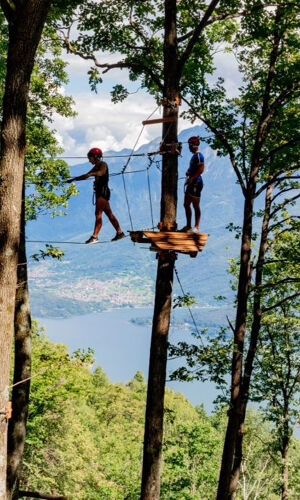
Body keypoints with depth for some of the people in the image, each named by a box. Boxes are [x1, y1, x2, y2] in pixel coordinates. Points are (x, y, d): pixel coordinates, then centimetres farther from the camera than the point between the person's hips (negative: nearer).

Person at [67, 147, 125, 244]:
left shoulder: (103, 164, -6)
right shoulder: (96, 167, 21)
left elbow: (101, 172, -28)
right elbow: (85, 176, 29)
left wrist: (91, 174, -46)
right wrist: (73, 179, 26)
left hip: (103, 191, -9)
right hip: (100, 192, 9)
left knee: (98, 213, -16)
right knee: (109, 214, 11)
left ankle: (95, 236, -22)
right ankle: (120, 232, 15)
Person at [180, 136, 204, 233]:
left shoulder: (198, 155, -13)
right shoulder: (194, 156, 17)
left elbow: (201, 169, -22)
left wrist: (192, 178, -23)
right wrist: (189, 172, 8)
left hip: (196, 183, -10)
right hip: (191, 183, 10)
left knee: (196, 206, -6)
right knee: (186, 205, 13)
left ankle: (196, 228, -2)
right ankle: (188, 226, 21)